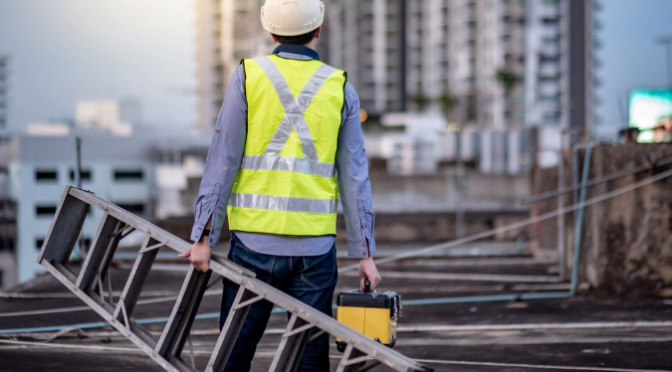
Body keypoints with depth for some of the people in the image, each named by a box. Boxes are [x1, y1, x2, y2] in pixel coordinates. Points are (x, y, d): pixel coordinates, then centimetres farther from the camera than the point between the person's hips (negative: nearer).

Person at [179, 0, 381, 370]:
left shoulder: (248, 76, 1)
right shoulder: (340, 88, 5)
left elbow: (222, 161, -3)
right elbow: (354, 176, 5)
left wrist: (204, 236, -2)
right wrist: (365, 253, 8)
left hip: (254, 239, -1)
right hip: (315, 244, 1)